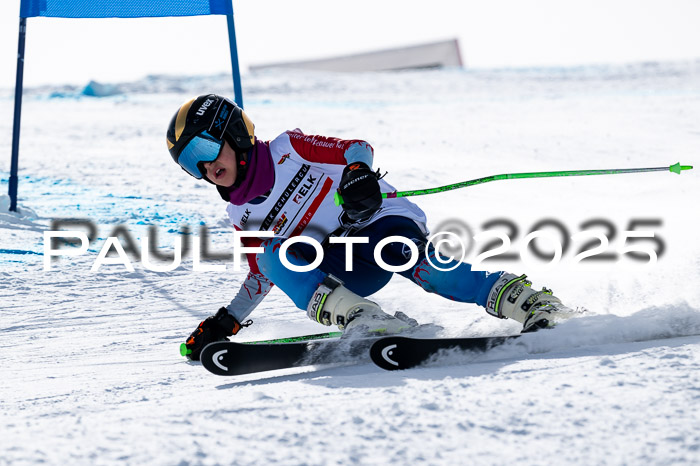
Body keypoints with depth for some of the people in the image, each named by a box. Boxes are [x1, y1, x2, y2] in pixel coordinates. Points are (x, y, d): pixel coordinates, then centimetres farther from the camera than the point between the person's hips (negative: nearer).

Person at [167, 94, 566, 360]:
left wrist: (358, 175, -20)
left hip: (384, 219, -4)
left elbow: (357, 149, 2)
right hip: (344, 273, 4)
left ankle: (526, 302, -39)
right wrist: (227, 322, 13)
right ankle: (362, 320, -42)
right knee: (274, 254, -21)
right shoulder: (243, 218, 15)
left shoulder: (288, 150, 2)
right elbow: (262, 275, 23)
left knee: (401, 254, -38)